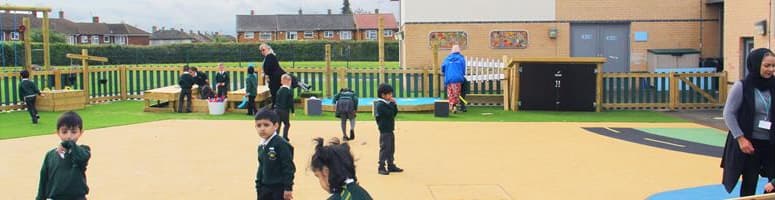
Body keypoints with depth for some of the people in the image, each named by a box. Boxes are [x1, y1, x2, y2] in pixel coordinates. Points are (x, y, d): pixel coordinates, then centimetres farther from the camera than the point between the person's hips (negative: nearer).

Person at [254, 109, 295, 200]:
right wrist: (258, 186, 18)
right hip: (265, 188, 8)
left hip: (279, 188, -8)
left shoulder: (281, 144, -18)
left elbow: (289, 168, -19)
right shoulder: (261, 146, 8)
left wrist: (288, 187, -19)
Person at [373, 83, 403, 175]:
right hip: (384, 130, -9)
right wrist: (392, 104, -12)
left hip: (390, 130, 9)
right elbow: (389, 114, -22)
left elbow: (395, 113, 14)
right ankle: (381, 167, -4)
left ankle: (391, 165, 23)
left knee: (391, 149, 14)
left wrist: (394, 104, 1)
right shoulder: (380, 104, -15)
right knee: (384, 148, -8)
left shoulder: (387, 103, 14)